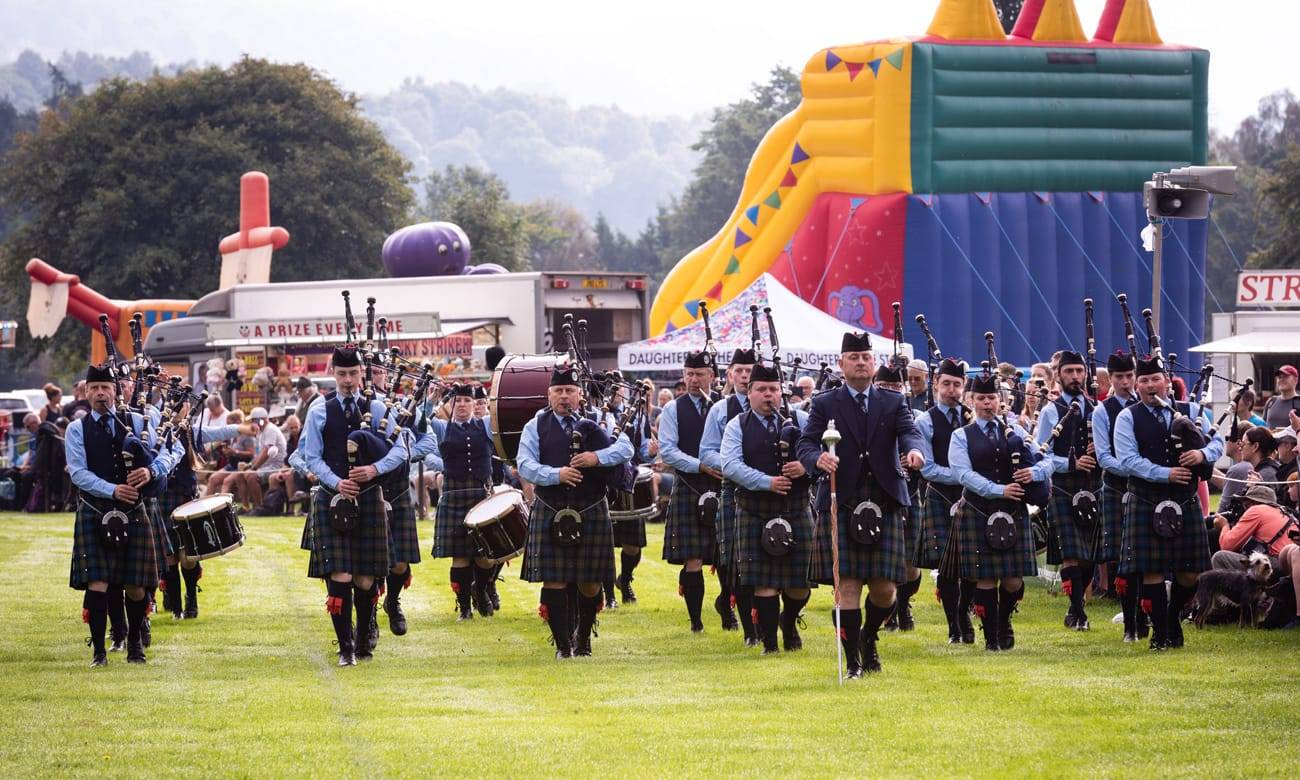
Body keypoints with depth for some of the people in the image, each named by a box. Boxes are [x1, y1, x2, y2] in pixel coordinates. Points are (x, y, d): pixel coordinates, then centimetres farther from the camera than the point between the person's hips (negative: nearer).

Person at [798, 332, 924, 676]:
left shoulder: (893, 402, 12)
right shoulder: (825, 405, 8)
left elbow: (909, 431, -5)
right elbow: (806, 444, -2)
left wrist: (915, 451, -29)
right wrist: (818, 458, -27)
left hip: (885, 504, 2)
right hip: (841, 505, -2)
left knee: (885, 588, 0)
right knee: (848, 585, -5)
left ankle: (869, 637, 30)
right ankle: (853, 661, 3)